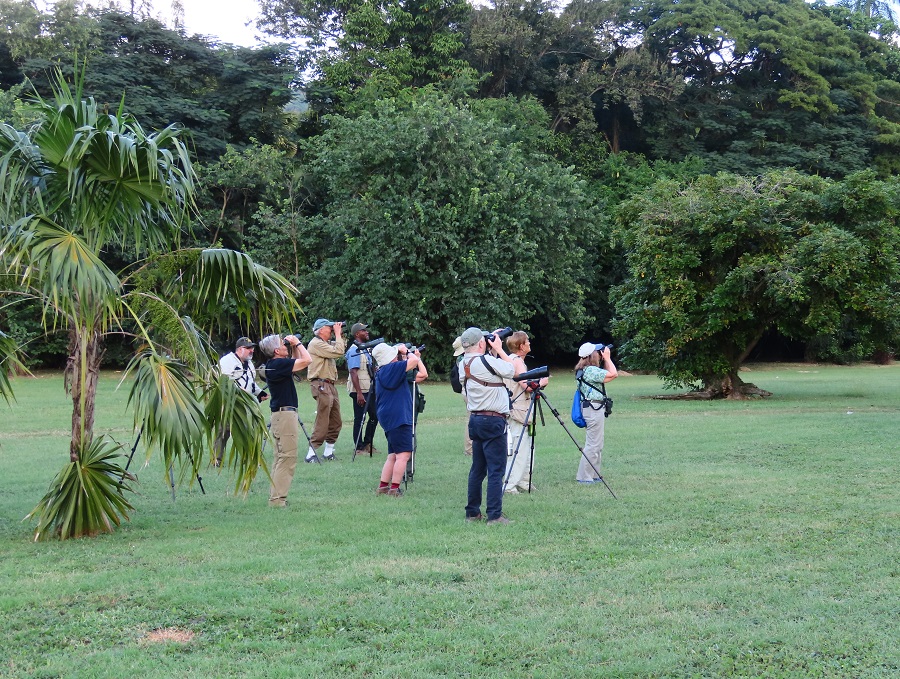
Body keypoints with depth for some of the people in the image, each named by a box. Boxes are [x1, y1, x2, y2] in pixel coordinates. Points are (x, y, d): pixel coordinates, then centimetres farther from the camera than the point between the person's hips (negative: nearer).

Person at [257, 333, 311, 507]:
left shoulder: (274, 365, 13)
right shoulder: (278, 364, -17)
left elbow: (298, 362, 28)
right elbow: (306, 360, -18)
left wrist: (295, 347, 16)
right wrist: (297, 343, -6)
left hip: (280, 414, 11)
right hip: (285, 414, -11)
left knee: (281, 458, 14)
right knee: (288, 457, -9)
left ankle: (275, 497, 17)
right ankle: (278, 499, -11)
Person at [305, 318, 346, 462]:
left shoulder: (325, 343, 19)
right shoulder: (316, 344, -12)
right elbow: (338, 352, -19)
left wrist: (339, 335, 13)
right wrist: (338, 334, -9)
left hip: (330, 385, 10)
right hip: (321, 385, -10)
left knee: (335, 422, 11)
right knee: (322, 422, -13)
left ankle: (329, 451, 18)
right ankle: (311, 453, -11)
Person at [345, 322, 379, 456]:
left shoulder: (365, 349, 15)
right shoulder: (354, 350, -13)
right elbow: (353, 372, -20)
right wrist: (359, 393, -24)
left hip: (369, 389, 9)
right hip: (359, 391, -9)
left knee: (374, 416, 13)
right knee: (359, 419, -2)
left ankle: (367, 444, 24)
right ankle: (359, 448, 4)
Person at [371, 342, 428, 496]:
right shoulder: (389, 369, -11)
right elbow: (413, 361, -21)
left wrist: (417, 357, 15)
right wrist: (408, 353, -2)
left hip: (393, 419, 11)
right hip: (397, 419, -11)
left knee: (393, 455, 14)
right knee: (403, 454, -11)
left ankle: (383, 487, 14)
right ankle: (394, 489, -12)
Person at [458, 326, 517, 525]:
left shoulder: (463, 364, 7)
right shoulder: (486, 361, -18)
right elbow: (512, 370, -8)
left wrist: (495, 352, 11)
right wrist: (499, 349, 0)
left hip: (475, 419, 8)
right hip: (493, 421, -8)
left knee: (478, 468, 14)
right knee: (496, 470, -5)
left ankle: (472, 512, 18)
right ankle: (494, 515, -6)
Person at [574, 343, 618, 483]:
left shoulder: (583, 370, 14)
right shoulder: (591, 370, -16)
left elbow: (608, 374, 23)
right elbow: (613, 374, -17)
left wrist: (606, 360, 14)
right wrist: (607, 358, -6)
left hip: (592, 408, 11)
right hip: (594, 408, -11)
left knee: (597, 445, 16)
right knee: (593, 444, -6)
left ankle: (593, 475, 20)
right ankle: (584, 477, -3)